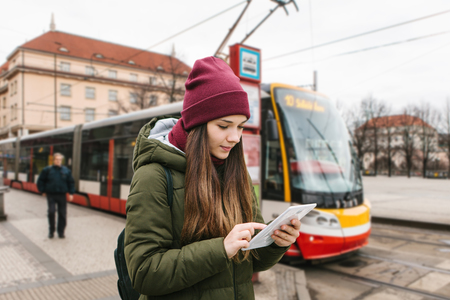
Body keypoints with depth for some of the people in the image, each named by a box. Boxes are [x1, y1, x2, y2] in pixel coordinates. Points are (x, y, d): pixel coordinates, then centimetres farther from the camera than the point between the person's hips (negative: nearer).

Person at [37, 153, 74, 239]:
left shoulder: (66, 171, 4)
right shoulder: (47, 170, 0)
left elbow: (71, 182, 9)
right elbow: (40, 181, 7)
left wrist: (71, 193, 3)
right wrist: (43, 191, 3)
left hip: (62, 195, 2)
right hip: (51, 195, -1)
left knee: (62, 214, 3)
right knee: (51, 212, -9)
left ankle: (61, 232, 15)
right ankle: (51, 231, 10)